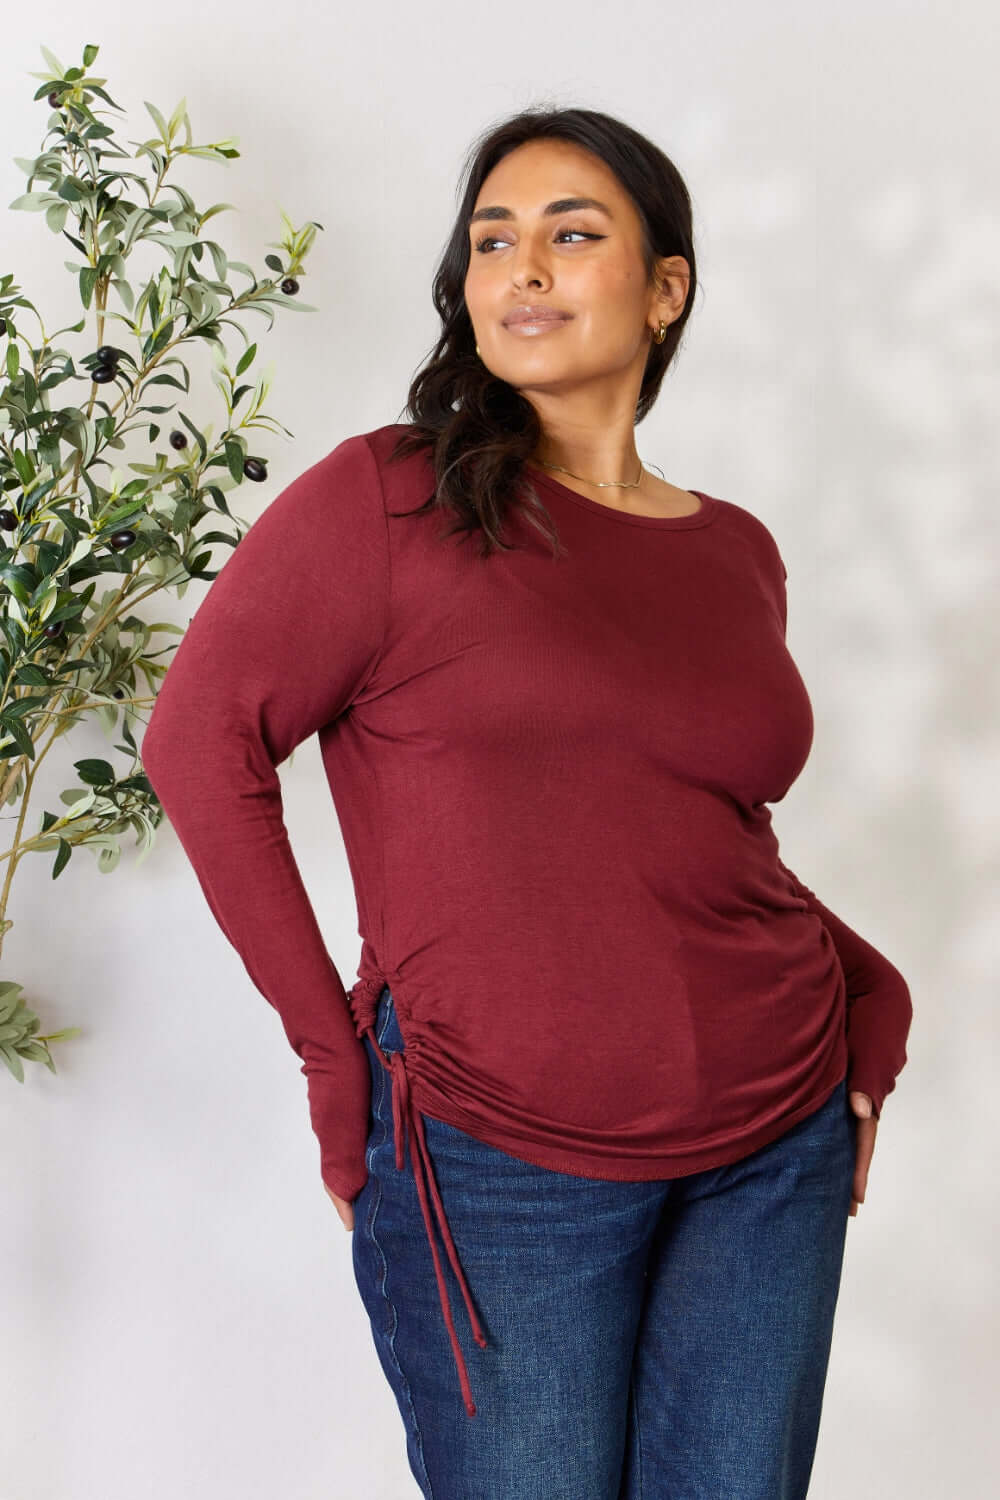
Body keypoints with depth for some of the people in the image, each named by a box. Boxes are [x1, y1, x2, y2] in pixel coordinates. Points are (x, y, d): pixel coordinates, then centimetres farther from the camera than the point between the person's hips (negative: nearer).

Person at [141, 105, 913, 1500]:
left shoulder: (738, 553, 8)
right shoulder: (389, 498, -7)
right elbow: (204, 740, -8)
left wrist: (870, 997, 7)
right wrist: (333, 1042, -9)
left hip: (777, 1148, 5)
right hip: (499, 1165, -4)